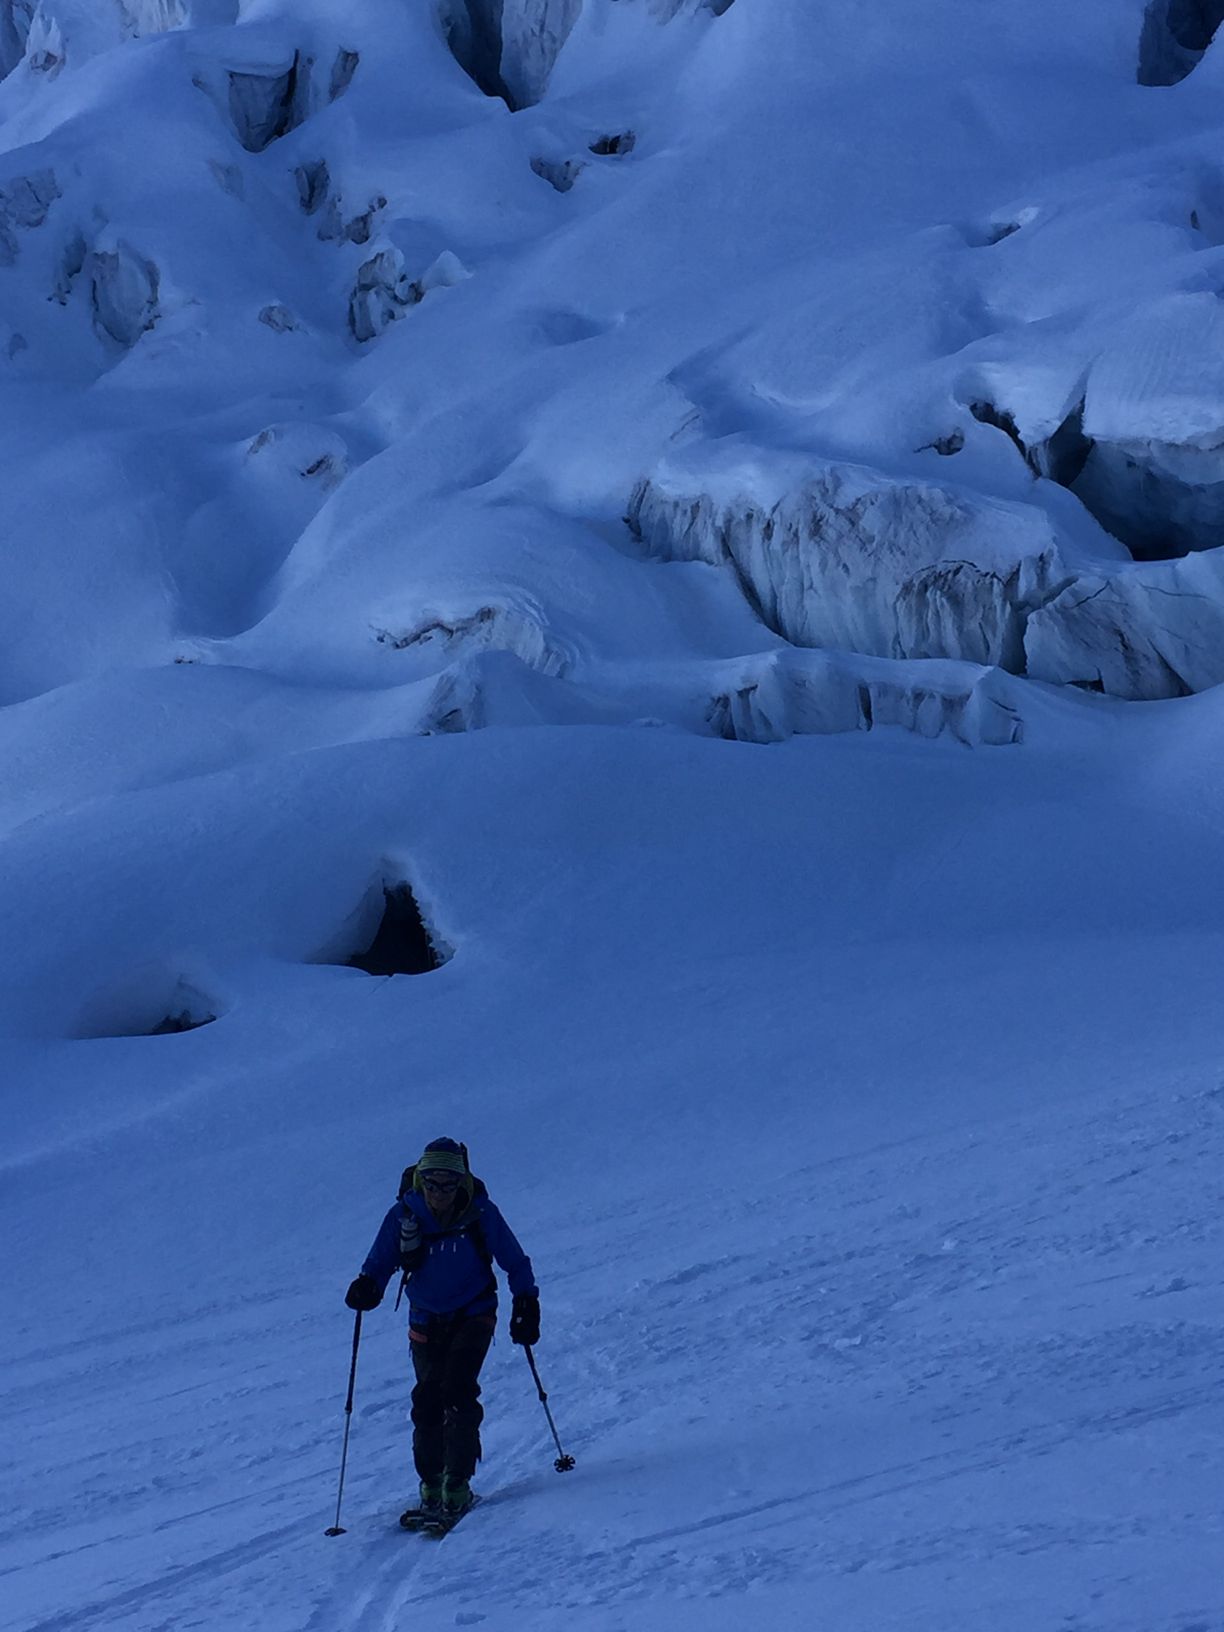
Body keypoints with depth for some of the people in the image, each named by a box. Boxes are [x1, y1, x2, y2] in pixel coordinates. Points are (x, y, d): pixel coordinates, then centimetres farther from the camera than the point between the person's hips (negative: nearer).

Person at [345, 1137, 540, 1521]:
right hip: (427, 1320, 2)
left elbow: (515, 1262, -2)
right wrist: (367, 1287, -24)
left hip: (473, 1315, -2)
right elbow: (379, 1263, -3)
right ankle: (431, 1485, 13)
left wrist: (526, 1305, -6)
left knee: (457, 1392, -18)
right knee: (427, 1401, -4)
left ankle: (457, 1486, -12)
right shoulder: (404, 1215, -11)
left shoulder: (480, 1213, -14)